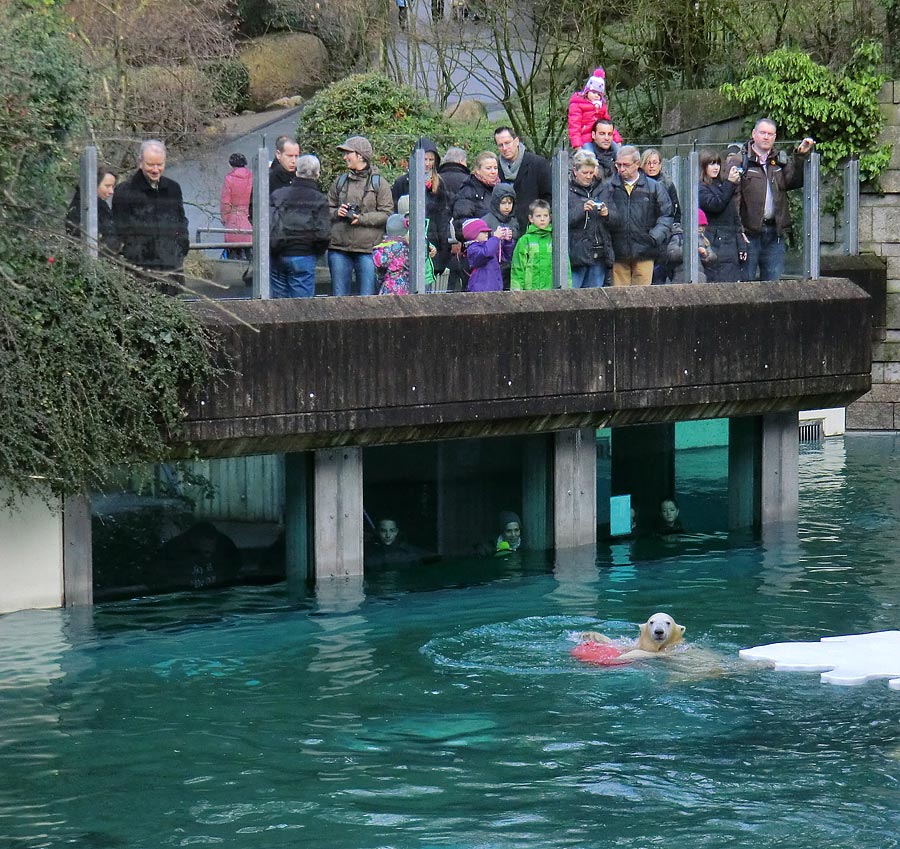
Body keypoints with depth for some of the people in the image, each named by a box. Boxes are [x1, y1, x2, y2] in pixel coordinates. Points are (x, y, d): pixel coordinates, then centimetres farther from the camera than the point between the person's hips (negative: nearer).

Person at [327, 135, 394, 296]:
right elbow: (327, 209, 16)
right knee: (339, 296, 6)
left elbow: (386, 214, -6)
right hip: (339, 248, 4)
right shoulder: (340, 181, 12)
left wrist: (362, 218, -16)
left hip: (367, 249, -3)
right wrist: (336, 213, -6)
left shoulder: (379, 183, 1)